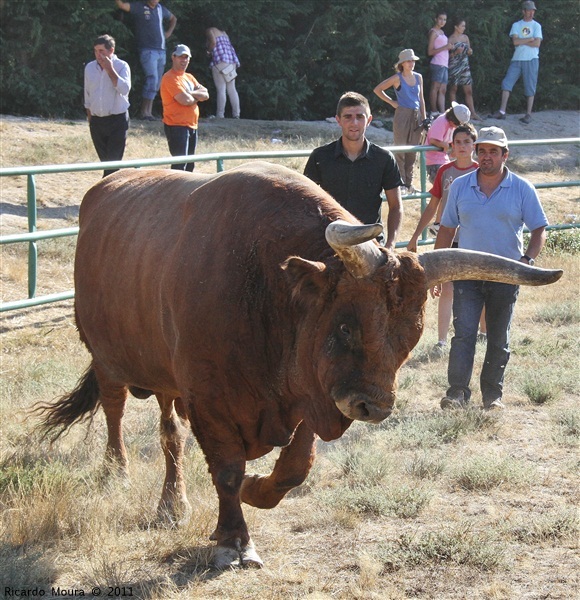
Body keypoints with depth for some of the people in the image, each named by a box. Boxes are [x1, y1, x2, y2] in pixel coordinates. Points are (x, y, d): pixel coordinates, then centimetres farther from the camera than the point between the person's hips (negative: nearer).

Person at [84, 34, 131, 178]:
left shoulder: (121, 66, -6)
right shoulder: (90, 68, 8)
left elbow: (124, 89, -22)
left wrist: (109, 69, -19)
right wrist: (90, 118, 17)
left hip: (117, 121, -5)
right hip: (97, 121, 5)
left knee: (113, 162, -10)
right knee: (105, 161, 8)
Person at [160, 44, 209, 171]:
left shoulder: (189, 77, 17)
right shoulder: (170, 78, -12)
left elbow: (205, 94, 6)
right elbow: (184, 100, -22)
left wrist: (190, 93, -11)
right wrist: (197, 97, -1)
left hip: (192, 126, 9)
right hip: (177, 126, -9)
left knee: (190, 165, 14)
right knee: (180, 164, -14)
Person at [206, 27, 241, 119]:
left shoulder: (209, 31, 7)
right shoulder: (223, 33, 29)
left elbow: (213, 42, -11)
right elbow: (229, 46, 19)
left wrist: (208, 52, 5)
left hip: (220, 61, -7)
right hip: (232, 61, 7)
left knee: (221, 89, -9)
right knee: (232, 89, 8)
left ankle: (220, 115, -12)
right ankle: (236, 114, 5)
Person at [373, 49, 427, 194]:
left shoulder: (418, 77, 11)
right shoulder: (397, 78, -4)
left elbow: (421, 99, 16)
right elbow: (377, 90, -3)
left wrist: (424, 118, 11)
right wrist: (391, 102, -4)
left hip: (416, 116, 5)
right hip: (402, 115, -5)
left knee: (413, 151, 8)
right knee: (400, 150, -3)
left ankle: (409, 183, 15)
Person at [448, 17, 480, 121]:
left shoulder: (465, 38, 10)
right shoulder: (450, 39, -6)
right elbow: (447, 55, -6)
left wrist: (470, 52, -2)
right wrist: (456, 52, -21)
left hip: (464, 65, 5)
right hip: (454, 66, -5)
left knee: (468, 91, 1)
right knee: (453, 89, 2)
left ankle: (472, 113, -1)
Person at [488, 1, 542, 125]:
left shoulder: (536, 26, 4)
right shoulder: (516, 25, 9)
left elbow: (537, 43, -8)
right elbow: (515, 41, -6)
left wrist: (521, 42, -5)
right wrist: (530, 39, -8)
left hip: (531, 60, -2)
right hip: (517, 59, 2)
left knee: (530, 87, -3)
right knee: (507, 83, -6)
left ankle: (528, 114, 1)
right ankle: (502, 111, -5)